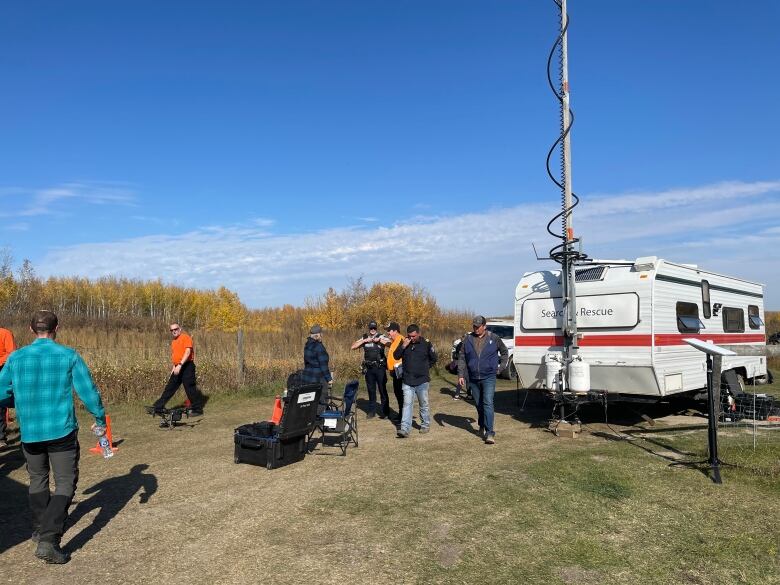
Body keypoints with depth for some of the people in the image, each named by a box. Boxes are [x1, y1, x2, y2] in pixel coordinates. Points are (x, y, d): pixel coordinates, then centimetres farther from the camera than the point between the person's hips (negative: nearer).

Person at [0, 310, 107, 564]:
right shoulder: (69, 356, -7)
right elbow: (88, 391, -7)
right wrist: (100, 419, 6)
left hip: (29, 432, 4)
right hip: (62, 431, -3)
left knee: (38, 480, 22)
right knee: (65, 483, 3)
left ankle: (40, 530, 35)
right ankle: (49, 540, -10)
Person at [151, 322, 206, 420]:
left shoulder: (185, 337, -9)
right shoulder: (173, 341, 17)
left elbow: (188, 352, -20)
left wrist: (180, 365, -26)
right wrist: (174, 367, 19)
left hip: (187, 366, -8)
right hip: (178, 368, 8)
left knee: (190, 388, -7)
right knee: (169, 388, 12)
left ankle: (197, 409, 0)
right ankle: (158, 406, 18)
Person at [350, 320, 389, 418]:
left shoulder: (381, 337, -1)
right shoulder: (364, 338, 8)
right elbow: (353, 347, -1)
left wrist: (379, 340, -19)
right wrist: (364, 341, -10)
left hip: (380, 367, -3)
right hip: (369, 368, 3)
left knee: (383, 390, -1)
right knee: (371, 390, 11)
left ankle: (385, 411, 6)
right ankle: (372, 411, 21)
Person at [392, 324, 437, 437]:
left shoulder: (426, 343, -6)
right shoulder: (404, 343, 2)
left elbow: (433, 359, 6)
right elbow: (396, 356, -1)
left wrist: (424, 368, 8)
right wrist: (403, 346, -15)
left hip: (422, 380, -1)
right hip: (407, 381, 2)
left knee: (423, 405, 11)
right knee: (407, 404, -4)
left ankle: (425, 425, 28)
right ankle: (405, 429, -6)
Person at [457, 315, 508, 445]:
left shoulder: (494, 338, -1)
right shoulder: (468, 339, 3)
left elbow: (504, 352, 15)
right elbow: (461, 358, 7)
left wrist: (501, 367, 6)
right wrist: (461, 374, 0)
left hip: (488, 377, -3)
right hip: (473, 378, 3)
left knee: (488, 403, -14)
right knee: (479, 404, 14)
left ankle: (490, 433, -14)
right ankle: (482, 427, 34)